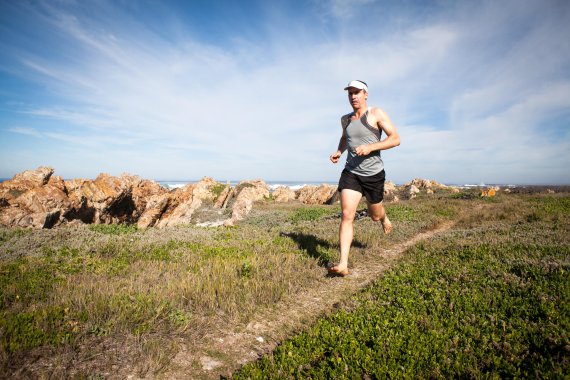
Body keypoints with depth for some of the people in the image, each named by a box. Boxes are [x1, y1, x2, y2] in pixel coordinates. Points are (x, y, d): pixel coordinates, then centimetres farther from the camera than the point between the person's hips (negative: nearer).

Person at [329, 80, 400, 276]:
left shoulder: (376, 114, -5)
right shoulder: (345, 119, 9)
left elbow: (396, 139, -10)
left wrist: (370, 147, -23)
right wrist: (339, 151, 10)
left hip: (374, 174, -2)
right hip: (351, 173, 3)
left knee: (374, 215, 15)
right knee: (347, 215, -14)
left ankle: (384, 218, 55)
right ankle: (343, 264, -15)